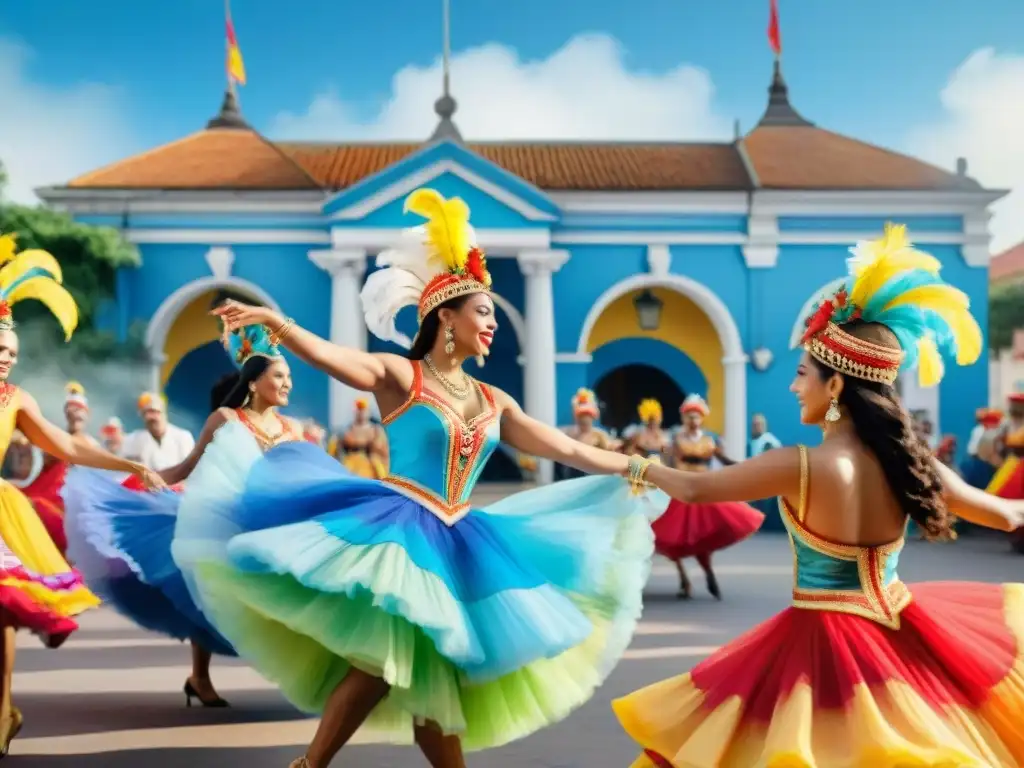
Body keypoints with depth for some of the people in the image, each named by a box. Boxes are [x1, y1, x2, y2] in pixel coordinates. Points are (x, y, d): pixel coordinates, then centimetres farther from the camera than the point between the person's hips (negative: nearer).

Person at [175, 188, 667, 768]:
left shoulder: (494, 402, 15)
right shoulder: (400, 376, -2)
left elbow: (569, 450, 17)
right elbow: (327, 355, -18)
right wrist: (272, 321, -35)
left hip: (452, 544, 6)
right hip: (397, 534, -6)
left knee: (429, 682, 5)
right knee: (384, 666, -17)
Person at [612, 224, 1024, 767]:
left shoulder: (800, 466, -21)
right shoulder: (909, 462, -6)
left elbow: (693, 489, -10)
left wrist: (641, 468, 11)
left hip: (823, 642, -5)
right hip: (899, 636, 5)